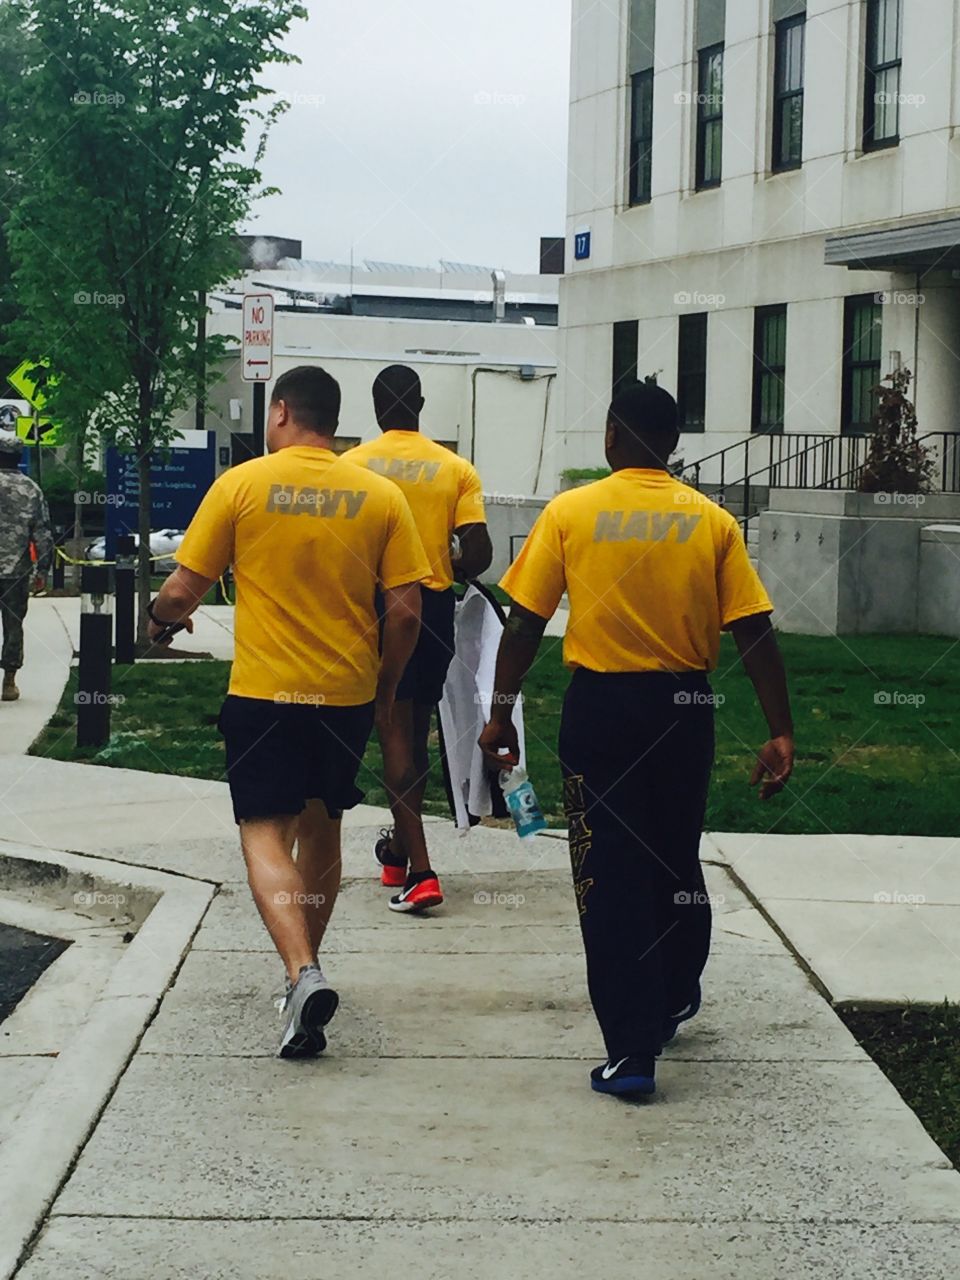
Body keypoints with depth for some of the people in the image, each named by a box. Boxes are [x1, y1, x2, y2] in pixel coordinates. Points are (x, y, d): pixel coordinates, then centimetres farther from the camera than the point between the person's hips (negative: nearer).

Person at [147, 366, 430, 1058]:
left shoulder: (241, 484, -6)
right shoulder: (381, 495, -1)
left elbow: (182, 593, -4)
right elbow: (406, 612, -3)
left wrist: (161, 618, 19)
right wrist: (387, 687, 14)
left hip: (264, 691, -3)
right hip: (348, 694, 3)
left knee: (266, 834, -1)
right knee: (322, 832, 19)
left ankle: (303, 973, -21)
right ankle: (306, 968, 30)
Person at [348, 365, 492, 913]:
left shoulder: (352, 466, -3)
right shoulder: (456, 468, 0)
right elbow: (479, 552, -7)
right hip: (434, 607, 2)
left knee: (395, 732, -1)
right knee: (417, 730, 17)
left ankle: (420, 871, -10)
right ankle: (400, 849, 33)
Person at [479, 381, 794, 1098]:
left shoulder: (570, 513, -4)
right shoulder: (713, 521, -1)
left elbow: (525, 624, -5)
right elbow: (755, 634, -4)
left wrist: (501, 714, 4)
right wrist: (780, 734, -1)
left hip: (599, 705, -2)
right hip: (685, 708, 2)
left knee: (610, 873, 3)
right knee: (675, 858, 21)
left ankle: (633, 1048, 0)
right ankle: (675, 998, 42)